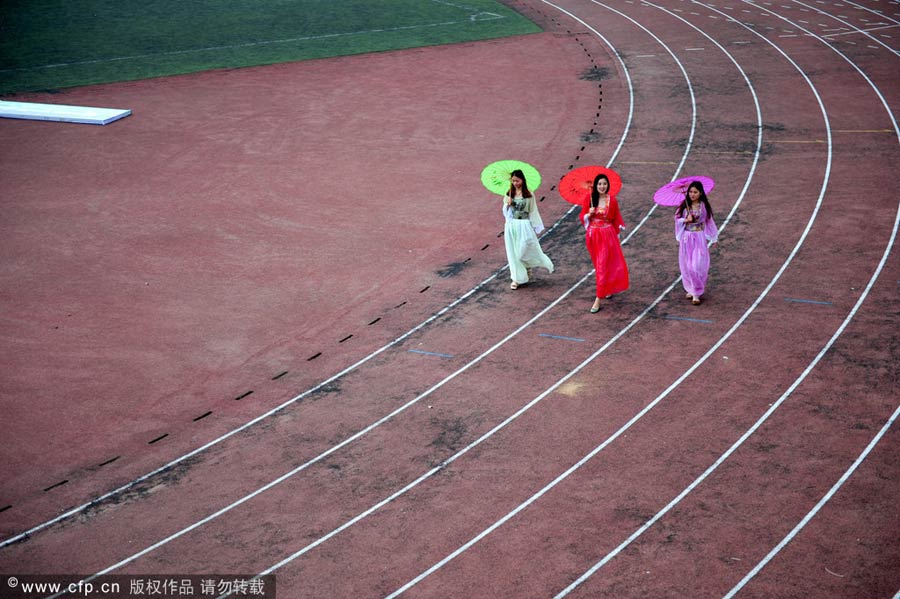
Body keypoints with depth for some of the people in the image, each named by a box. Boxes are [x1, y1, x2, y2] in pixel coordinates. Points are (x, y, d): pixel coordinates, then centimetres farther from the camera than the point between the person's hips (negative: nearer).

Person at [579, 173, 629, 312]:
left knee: (602, 267, -7)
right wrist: (589, 214, -19)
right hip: (593, 236, 3)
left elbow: (616, 220, 2)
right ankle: (608, 289, 42)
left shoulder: (612, 200, -7)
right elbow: (582, 217, 2)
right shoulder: (589, 199, -4)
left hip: (607, 236, -3)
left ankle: (598, 299, -5)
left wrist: (616, 236, 3)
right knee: (599, 265, 17)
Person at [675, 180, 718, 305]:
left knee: (697, 265, -8)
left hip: (699, 238, -2)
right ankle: (690, 289, 25)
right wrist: (686, 220, -18)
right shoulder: (684, 206, 0)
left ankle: (696, 294, -3)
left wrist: (713, 238, 8)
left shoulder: (704, 206, -3)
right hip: (686, 238, 2)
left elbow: (709, 221, 4)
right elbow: (677, 219, 3)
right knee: (687, 265, 8)